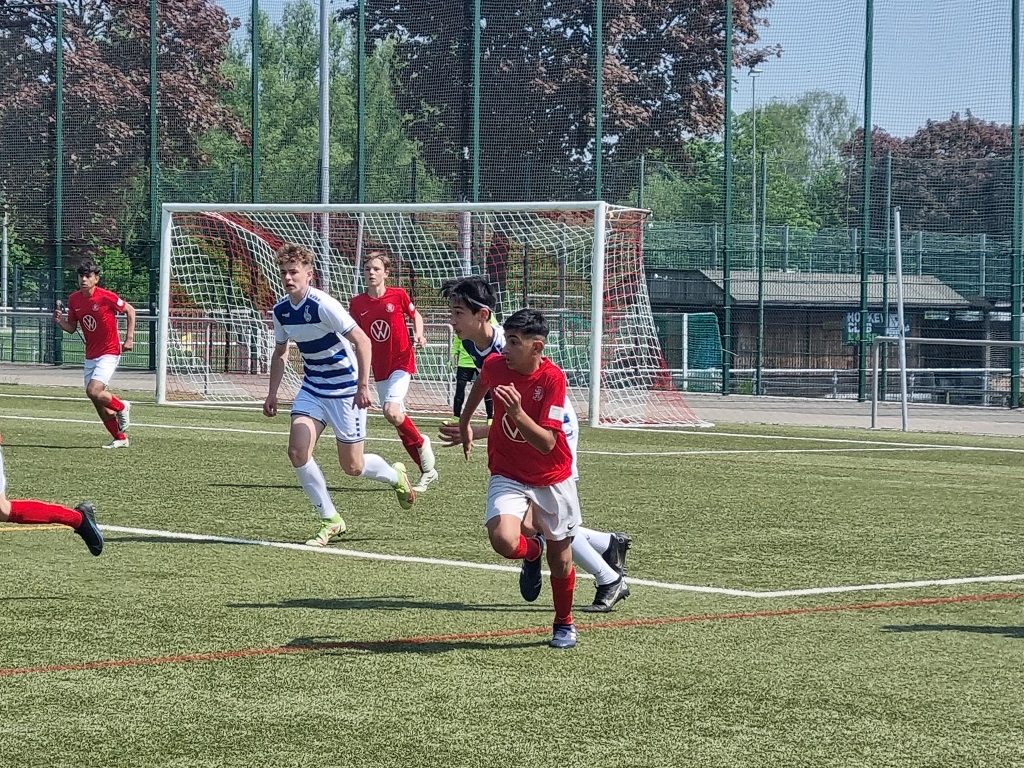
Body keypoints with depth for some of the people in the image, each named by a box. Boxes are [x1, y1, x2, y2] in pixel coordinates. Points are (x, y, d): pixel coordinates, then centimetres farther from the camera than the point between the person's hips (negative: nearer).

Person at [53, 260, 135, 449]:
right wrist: (59, 321, -11)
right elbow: (71, 328, 10)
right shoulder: (74, 300, 1)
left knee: (93, 391, -21)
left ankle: (121, 407, 8)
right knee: (98, 402, 6)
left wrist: (129, 338, -5)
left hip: (109, 352, -7)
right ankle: (120, 438, 19)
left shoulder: (107, 297, -16)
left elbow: (130, 311, -2)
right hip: (91, 354, 7)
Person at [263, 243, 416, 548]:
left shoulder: (323, 305, -22)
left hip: (346, 390, -6)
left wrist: (363, 386, -24)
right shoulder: (281, 311, -1)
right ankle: (330, 520, 1)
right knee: (297, 451, -12)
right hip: (312, 388, 6)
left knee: (352, 467, 0)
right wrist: (272, 394, 9)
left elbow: (362, 341, -20)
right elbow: (280, 352, 15)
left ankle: (395, 476, 35)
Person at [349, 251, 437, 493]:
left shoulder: (398, 295, -7)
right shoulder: (357, 304, 0)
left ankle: (421, 443, 6)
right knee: (398, 419, 7)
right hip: (379, 368, 4)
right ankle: (427, 471, 19)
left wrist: (418, 335, -9)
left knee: (392, 412, -23)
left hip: (402, 362, -4)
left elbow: (416, 316, 10)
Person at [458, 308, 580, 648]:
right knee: (503, 540, -25)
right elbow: (481, 383, 16)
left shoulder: (552, 378, -22)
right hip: (508, 474, 2)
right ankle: (533, 550, 13)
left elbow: (547, 442, -26)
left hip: (552, 479, -2)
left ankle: (564, 623, 38)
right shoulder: (495, 365, -12)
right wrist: (465, 422, 28)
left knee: (560, 560, 10)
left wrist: (517, 413, -41)